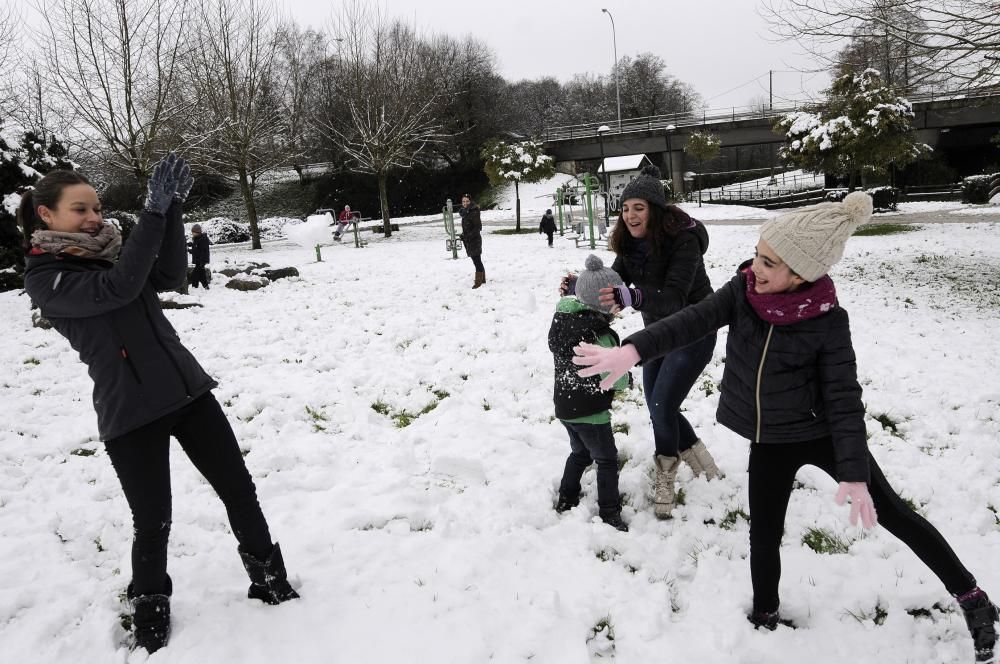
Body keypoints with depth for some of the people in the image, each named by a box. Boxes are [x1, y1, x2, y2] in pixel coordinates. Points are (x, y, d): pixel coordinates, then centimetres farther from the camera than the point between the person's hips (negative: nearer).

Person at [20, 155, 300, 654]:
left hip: (186, 388, 6)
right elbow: (117, 288, -23)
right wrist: (155, 212, -24)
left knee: (240, 491, 8)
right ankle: (150, 614, 30)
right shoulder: (44, 277, -7)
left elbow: (169, 277, -2)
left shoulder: (106, 251, 11)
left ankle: (270, 583, 26)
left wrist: (172, 210, -12)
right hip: (130, 412, -5)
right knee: (153, 522, 4)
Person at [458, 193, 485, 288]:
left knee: (477, 261, -5)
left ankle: (478, 281, 0)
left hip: (475, 240, -9)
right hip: (468, 241, 9)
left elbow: (478, 227, -18)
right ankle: (482, 279, 25)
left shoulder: (474, 213, -15)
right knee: (477, 260, 16)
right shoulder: (464, 212, 11)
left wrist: (469, 235, -22)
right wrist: (463, 236, 7)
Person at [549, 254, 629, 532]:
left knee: (580, 452, 27)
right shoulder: (599, 335, -26)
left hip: (564, 407, 7)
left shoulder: (561, 319, -4)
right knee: (607, 460, 10)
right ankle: (610, 513, 17)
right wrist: (626, 378, 1)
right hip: (589, 412, -7)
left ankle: (566, 499, 36)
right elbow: (617, 379, -21)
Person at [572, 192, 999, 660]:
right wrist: (631, 350, -40)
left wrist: (854, 474, -24)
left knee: (892, 513, 10)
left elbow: (844, 398, -19)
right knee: (764, 535, 11)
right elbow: (690, 321, -24)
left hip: (821, 433, -3)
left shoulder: (827, 320, -22)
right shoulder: (742, 291, -13)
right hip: (769, 441, 3)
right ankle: (764, 617, 36)